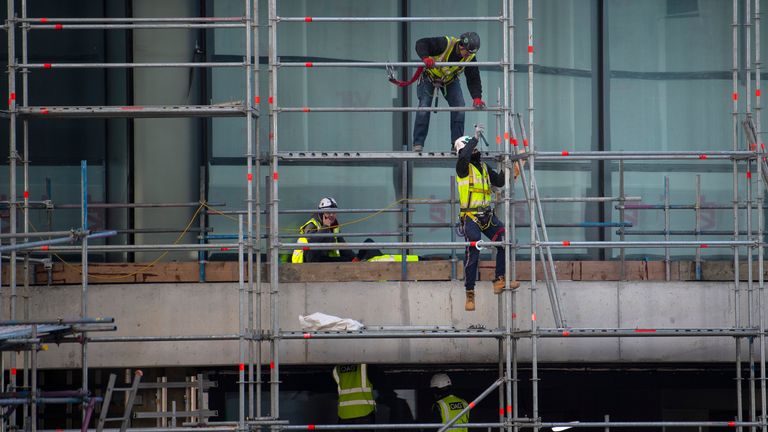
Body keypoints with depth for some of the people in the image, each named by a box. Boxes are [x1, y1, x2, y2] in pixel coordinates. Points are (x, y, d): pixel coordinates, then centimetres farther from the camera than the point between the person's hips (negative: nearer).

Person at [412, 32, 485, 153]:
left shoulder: (470, 58, -20)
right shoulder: (445, 44, -33)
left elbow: (473, 79, -16)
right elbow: (421, 44, -34)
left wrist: (477, 97, -32)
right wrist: (426, 58, -53)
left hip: (450, 80, 4)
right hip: (430, 76, -4)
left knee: (459, 107, -10)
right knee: (424, 108, -13)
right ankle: (418, 144, -8)